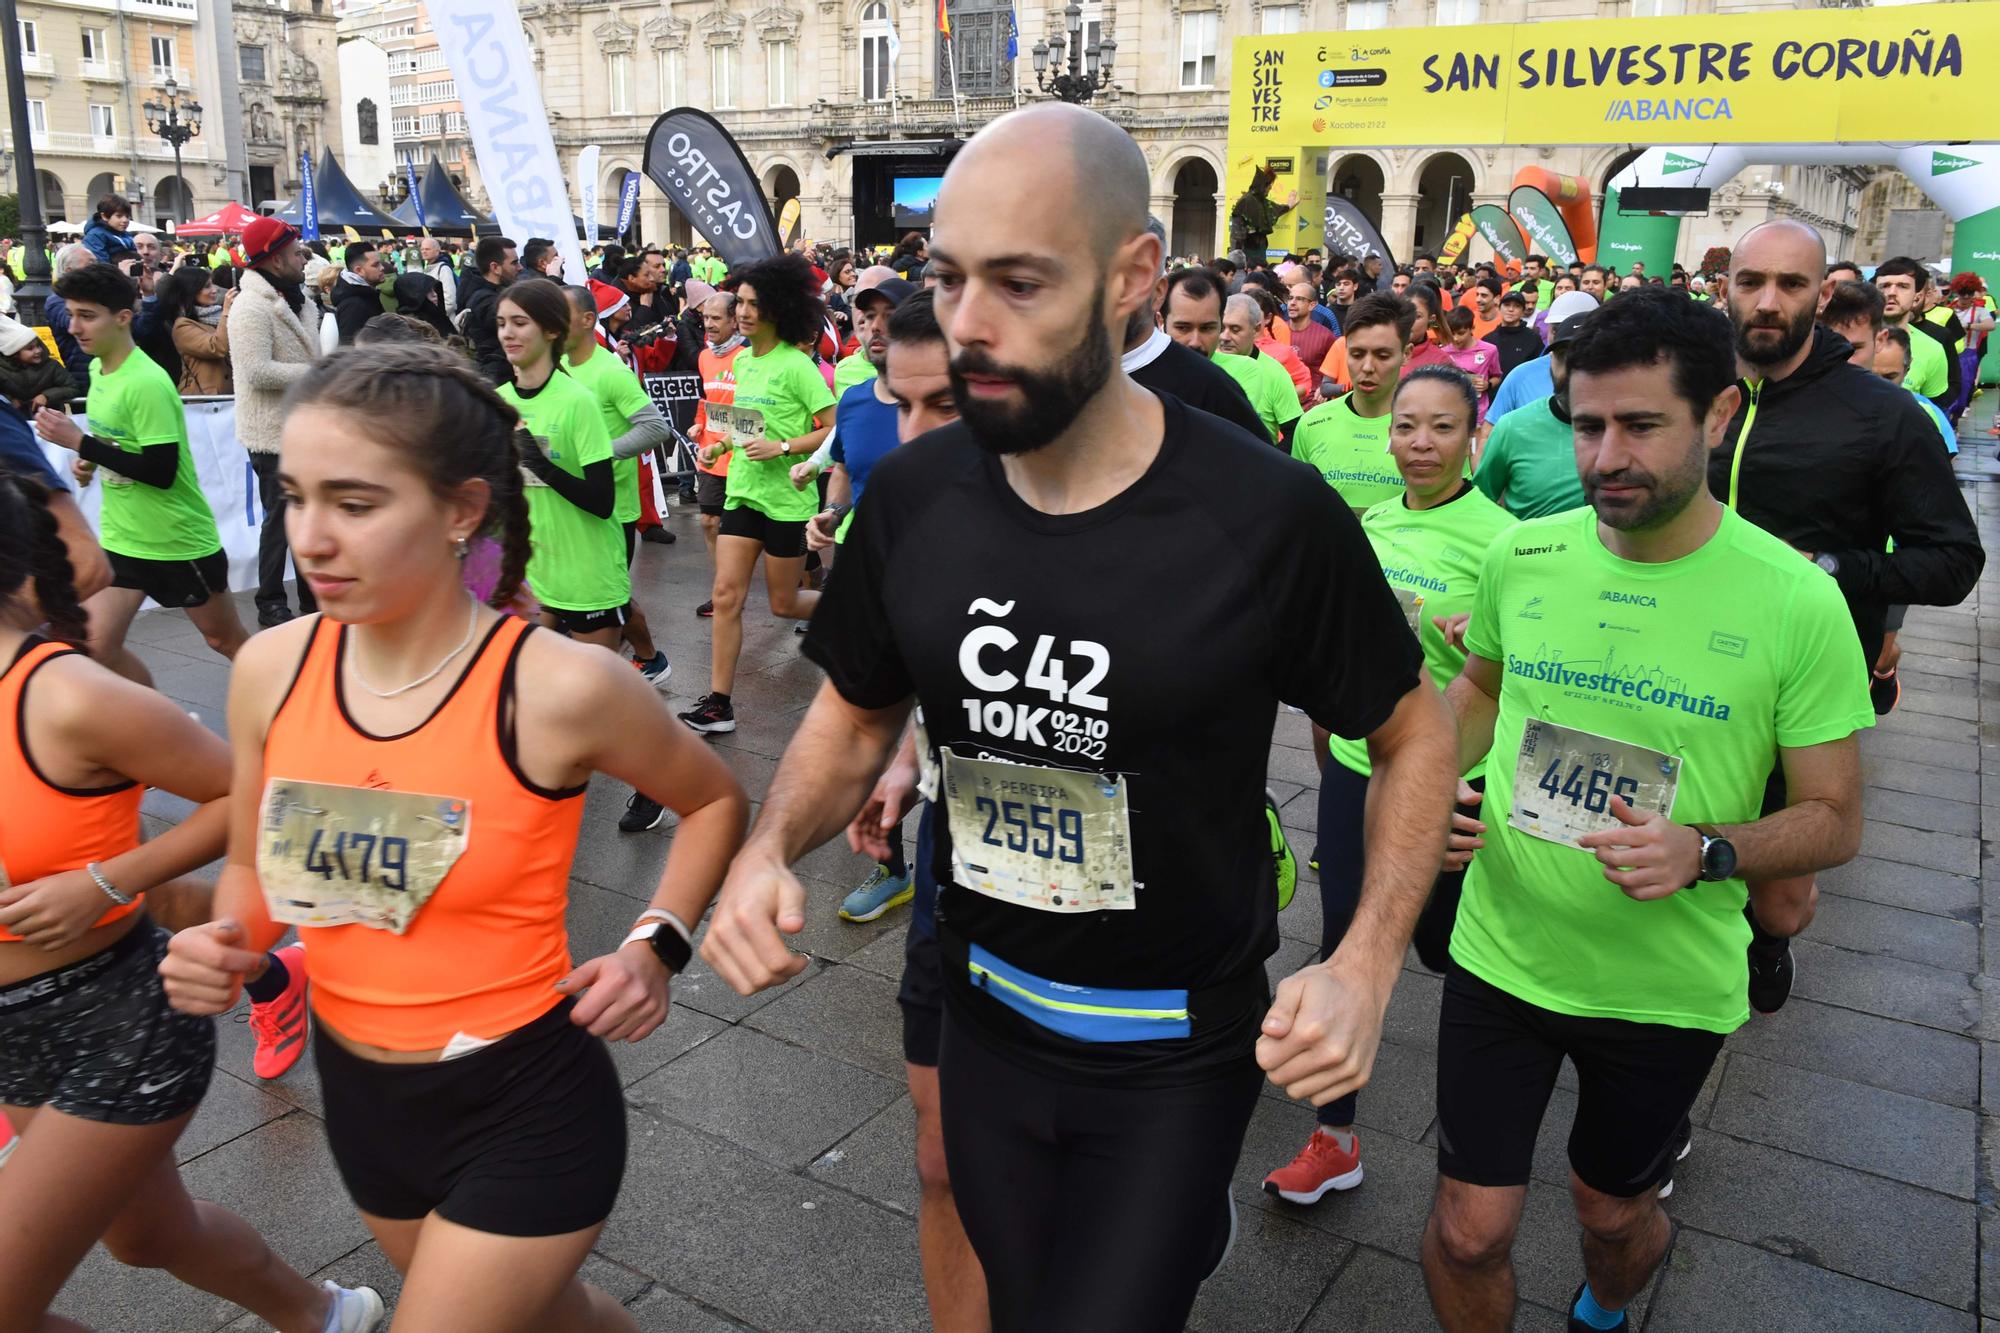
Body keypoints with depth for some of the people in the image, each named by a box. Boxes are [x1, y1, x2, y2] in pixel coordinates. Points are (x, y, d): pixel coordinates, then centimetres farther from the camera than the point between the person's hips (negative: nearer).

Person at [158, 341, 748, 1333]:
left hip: (524, 1105, -5)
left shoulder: (559, 689, -22)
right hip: (358, 1092, 5)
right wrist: (227, 944, -12)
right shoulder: (269, 672, -8)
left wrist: (657, 947, -13)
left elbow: (713, 801, -3)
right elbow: (257, 870, 8)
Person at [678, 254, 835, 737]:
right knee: (726, 595, -1)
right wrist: (726, 443, 8)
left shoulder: (795, 365, -14)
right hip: (742, 491, 6)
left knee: (783, 603, 6)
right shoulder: (741, 359, 9)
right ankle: (718, 704, 3)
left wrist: (781, 448, -24)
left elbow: (834, 429, -17)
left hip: (787, 498, -6)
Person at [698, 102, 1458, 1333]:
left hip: (1177, 1053, -4)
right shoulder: (912, 495, -10)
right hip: (985, 1015, 5)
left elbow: (1416, 731, -7)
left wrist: (1368, 968, -17)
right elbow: (856, 715, 5)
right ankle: (1191, 1231, 53)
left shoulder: (1269, 519, -22)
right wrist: (771, 849, -13)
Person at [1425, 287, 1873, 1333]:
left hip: (1670, 987, -1)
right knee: (1469, 1232, 5)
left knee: (1614, 1214, 23)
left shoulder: (1794, 601, -15)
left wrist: (1705, 852, -26)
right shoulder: (1521, 556, -7)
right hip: (1503, 955, 1)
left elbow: (1835, 818, -7)